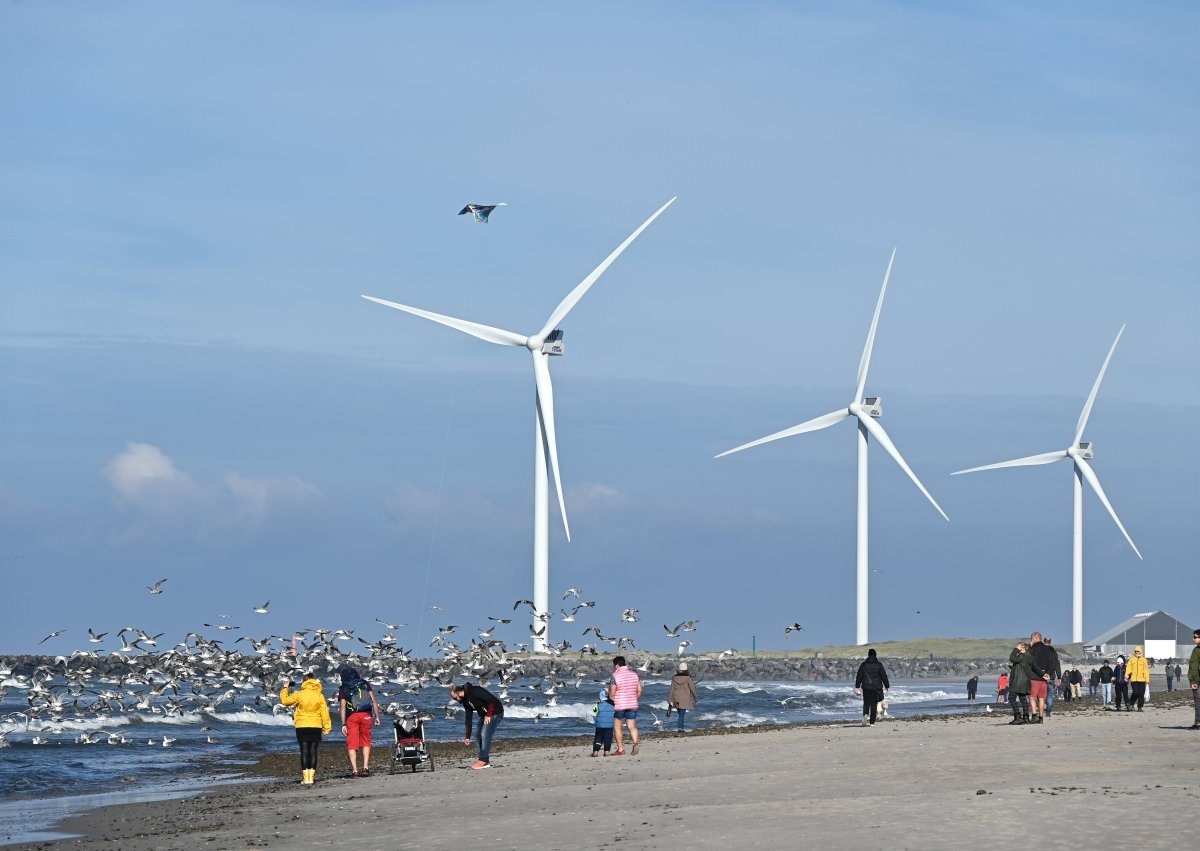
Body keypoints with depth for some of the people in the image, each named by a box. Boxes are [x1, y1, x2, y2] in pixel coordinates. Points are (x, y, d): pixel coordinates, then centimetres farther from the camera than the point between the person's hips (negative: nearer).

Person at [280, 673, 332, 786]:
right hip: (316, 727, 1)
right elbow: (324, 713, 0)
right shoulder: (320, 696, -1)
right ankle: (311, 776, 0)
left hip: (302, 727, -1)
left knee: (304, 751, 1)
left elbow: (285, 700, 3)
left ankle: (305, 777, -3)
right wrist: (327, 727, 8)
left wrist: (285, 688, 19)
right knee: (313, 751, 3)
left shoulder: (299, 694, -6)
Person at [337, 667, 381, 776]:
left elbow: (342, 707, 0)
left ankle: (354, 770, -7)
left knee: (352, 744, 2)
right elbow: (374, 701, 5)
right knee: (366, 742, 13)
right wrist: (377, 716, 6)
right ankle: (365, 767, 1)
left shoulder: (343, 689, 7)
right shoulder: (365, 685, 13)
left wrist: (343, 724, -1)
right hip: (366, 715, 2)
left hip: (352, 716, -2)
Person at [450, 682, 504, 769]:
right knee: (477, 736, 5)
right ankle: (483, 760, 9)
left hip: (495, 712, -10)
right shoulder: (465, 701, 6)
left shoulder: (474, 691, -23)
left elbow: (491, 700, -27)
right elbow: (468, 718, 10)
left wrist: (488, 715, -20)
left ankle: (484, 761, -12)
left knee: (485, 735, -16)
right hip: (484, 715, 10)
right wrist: (467, 737, 9)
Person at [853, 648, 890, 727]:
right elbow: (884, 676, 0)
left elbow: (859, 676, 5)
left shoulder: (863, 665, 3)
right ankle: (872, 722, 1)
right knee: (874, 705, 3)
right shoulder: (879, 664, -1)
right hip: (876, 687, -1)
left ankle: (865, 715, -19)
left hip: (866, 687, 1)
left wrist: (857, 687, 11)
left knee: (866, 703, 11)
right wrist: (887, 686, 7)